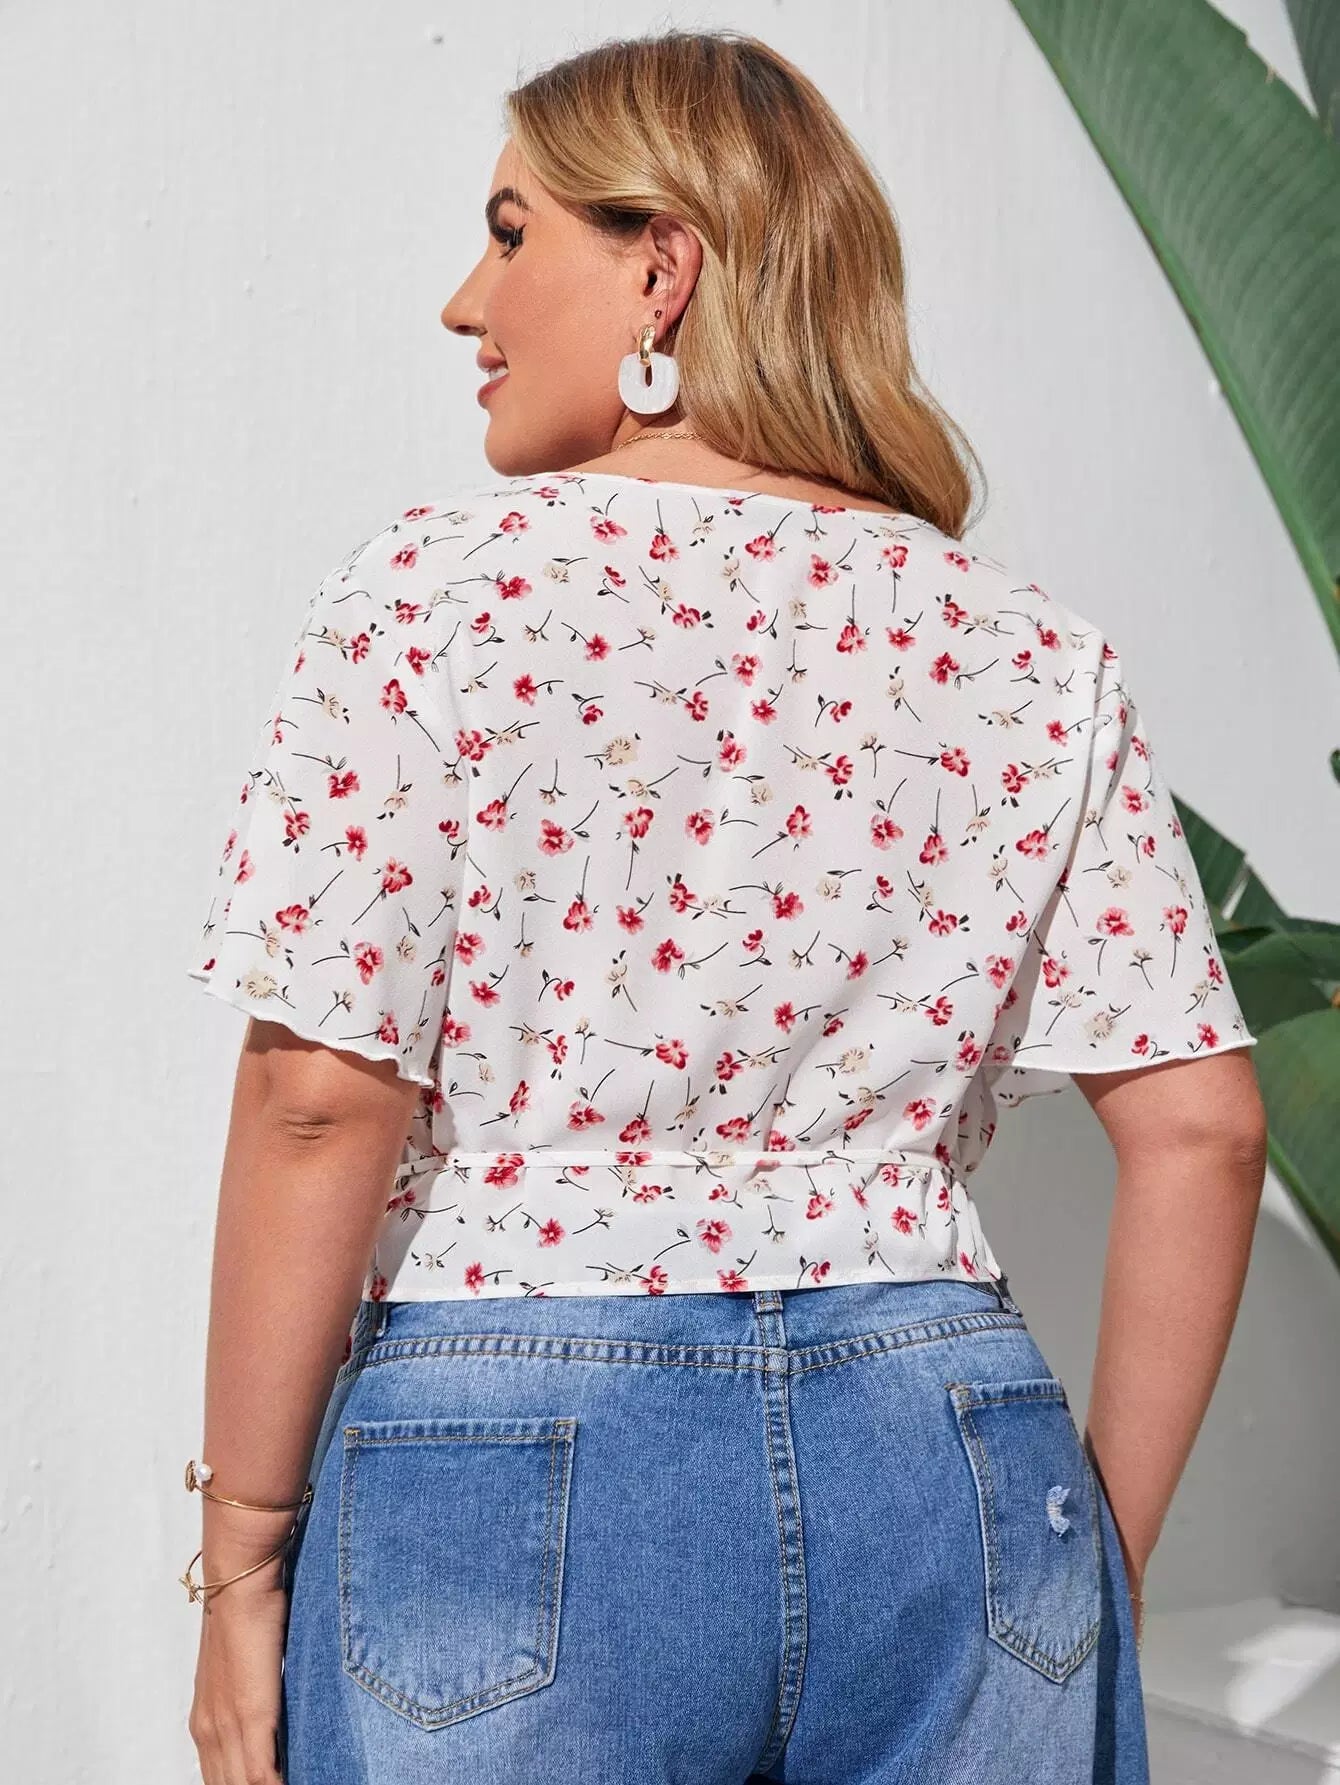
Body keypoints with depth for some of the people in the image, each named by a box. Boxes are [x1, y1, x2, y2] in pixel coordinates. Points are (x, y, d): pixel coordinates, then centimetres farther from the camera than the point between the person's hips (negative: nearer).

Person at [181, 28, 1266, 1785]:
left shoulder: (435, 588, -6)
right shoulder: (1033, 651, 4)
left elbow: (323, 1098, -12)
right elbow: (1199, 1127, 2)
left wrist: (244, 1556, -3)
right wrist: (1102, 1559, 12)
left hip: (505, 1456, -3)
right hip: (952, 1466, 3)